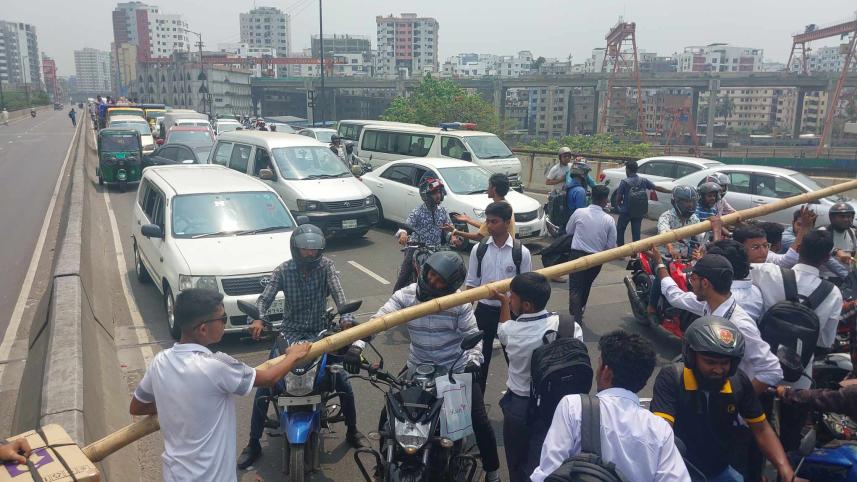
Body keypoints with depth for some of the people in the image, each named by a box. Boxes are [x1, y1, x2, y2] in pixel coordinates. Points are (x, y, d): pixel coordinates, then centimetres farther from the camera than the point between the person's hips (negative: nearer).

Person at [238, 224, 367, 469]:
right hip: (290, 334, 0)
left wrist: (346, 319, -40)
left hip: (320, 333, 0)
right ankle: (253, 443, 6)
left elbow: (338, 293, -22)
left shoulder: (326, 266, -8)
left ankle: (352, 431, 19)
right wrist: (259, 319, -38)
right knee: (265, 385, -10)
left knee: (343, 382, -7)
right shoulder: (283, 270, -7)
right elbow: (265, 298, -16)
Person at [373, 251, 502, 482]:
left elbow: (472, 334, -11)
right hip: (418, 368, 2)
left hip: (457, 369, -1)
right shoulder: (405, 296, -12)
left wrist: (473, 360, -29)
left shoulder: (460, 303, -14)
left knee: (479, 420, 0)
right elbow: (378, 321, -19)